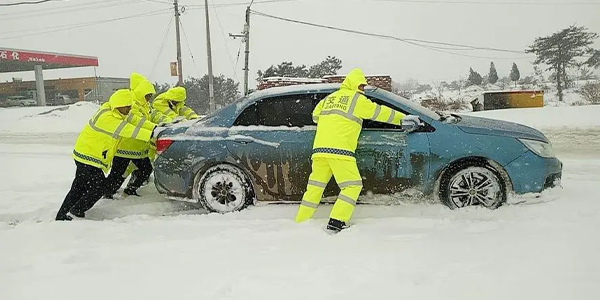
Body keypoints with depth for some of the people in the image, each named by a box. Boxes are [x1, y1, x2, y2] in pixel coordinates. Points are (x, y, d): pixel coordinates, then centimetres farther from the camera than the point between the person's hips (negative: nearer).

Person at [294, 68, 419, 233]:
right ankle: (336, 223, -7)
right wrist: (402, 118, 19)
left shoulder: (329, 98, 22)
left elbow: (315, 116, 29)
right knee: (353, 185, 1)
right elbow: (379, 112, 8)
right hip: (339, 150, -7)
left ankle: (300, 222, 15)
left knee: (315, 186, 13)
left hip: (320, 148, 7)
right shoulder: (356, 99, 4)